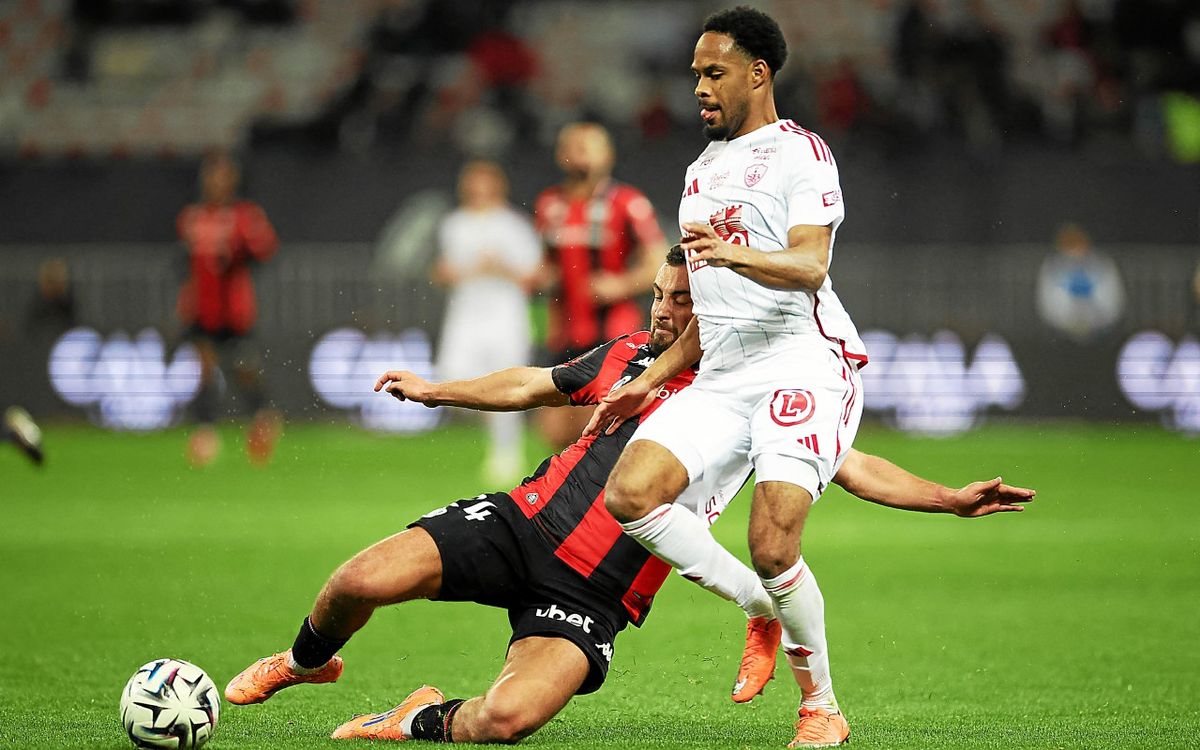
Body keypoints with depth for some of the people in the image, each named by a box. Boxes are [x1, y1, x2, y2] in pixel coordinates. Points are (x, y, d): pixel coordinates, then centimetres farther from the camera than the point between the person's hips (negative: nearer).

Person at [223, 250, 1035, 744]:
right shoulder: (628, 355, 10)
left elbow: (857, 468, -1)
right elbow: (532, 386, 25)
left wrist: (953, 498, -12)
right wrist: (435, 390, 24)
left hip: (590, 601, -3)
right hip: (521, 524, 3)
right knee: (362, 581, -18)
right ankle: (308, 660, 18)